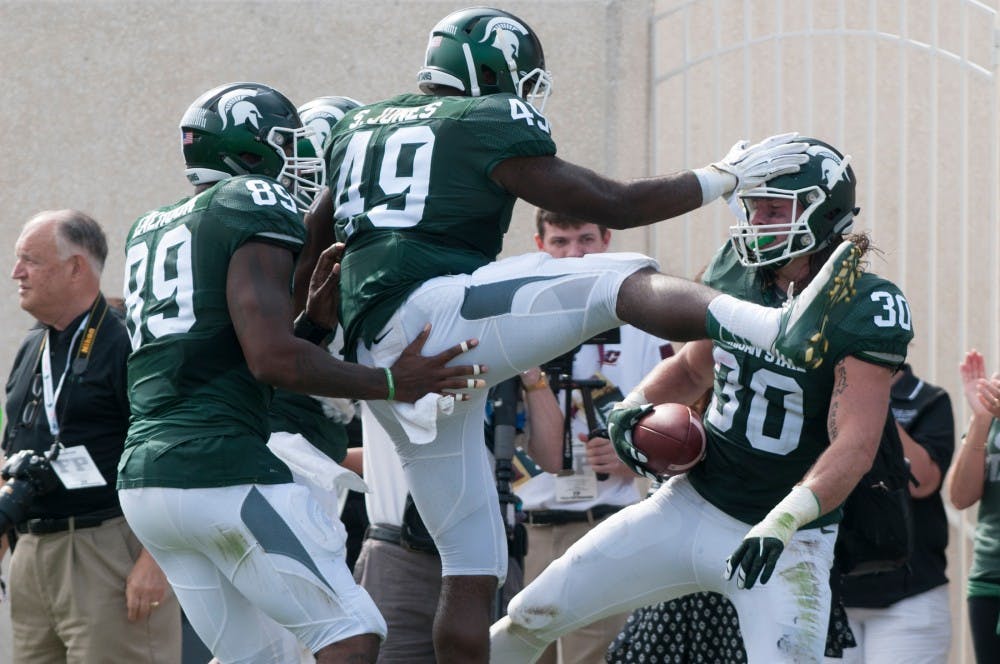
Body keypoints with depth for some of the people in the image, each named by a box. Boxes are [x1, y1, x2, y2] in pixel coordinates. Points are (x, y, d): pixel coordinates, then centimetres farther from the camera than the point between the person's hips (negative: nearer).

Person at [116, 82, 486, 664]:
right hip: (222, 473, -9)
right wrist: (391, 384, -9)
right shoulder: (256, 209, -5)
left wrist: (316, 320, 12)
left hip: (144, 479, 9)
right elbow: (272, 360, -16)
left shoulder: (152, 231, 22)